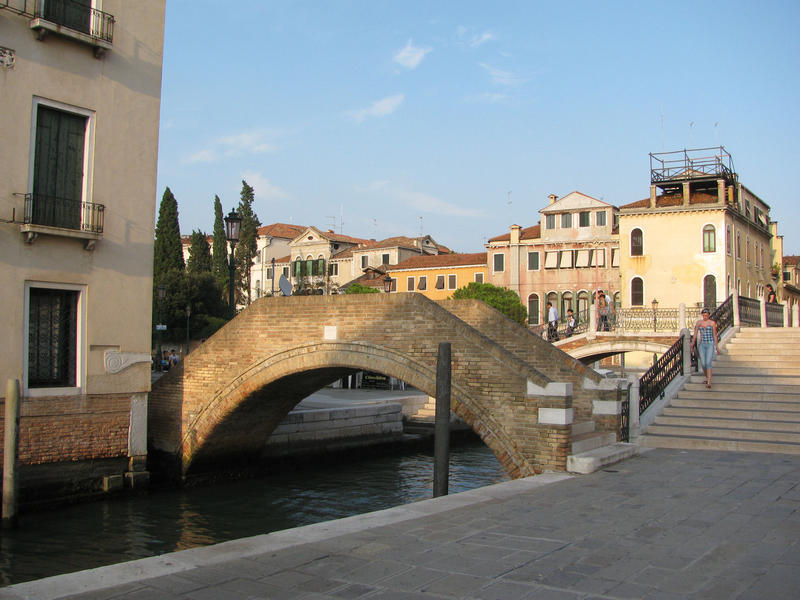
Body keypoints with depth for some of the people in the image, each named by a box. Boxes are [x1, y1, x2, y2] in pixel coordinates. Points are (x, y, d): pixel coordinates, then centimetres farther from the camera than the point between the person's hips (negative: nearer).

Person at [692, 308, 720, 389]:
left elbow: (715, 334, 4)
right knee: (703, 364, -1)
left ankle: (709, 382, -16)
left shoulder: (712, 323, 1)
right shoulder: (699, 322, 8)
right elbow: (695, 333, 5)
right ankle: (707, 377, 27)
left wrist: (717, 346, 4)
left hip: (710, 344, -3)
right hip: (702, 344, 3)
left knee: (708, 363, -14)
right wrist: (693, 342, -7)